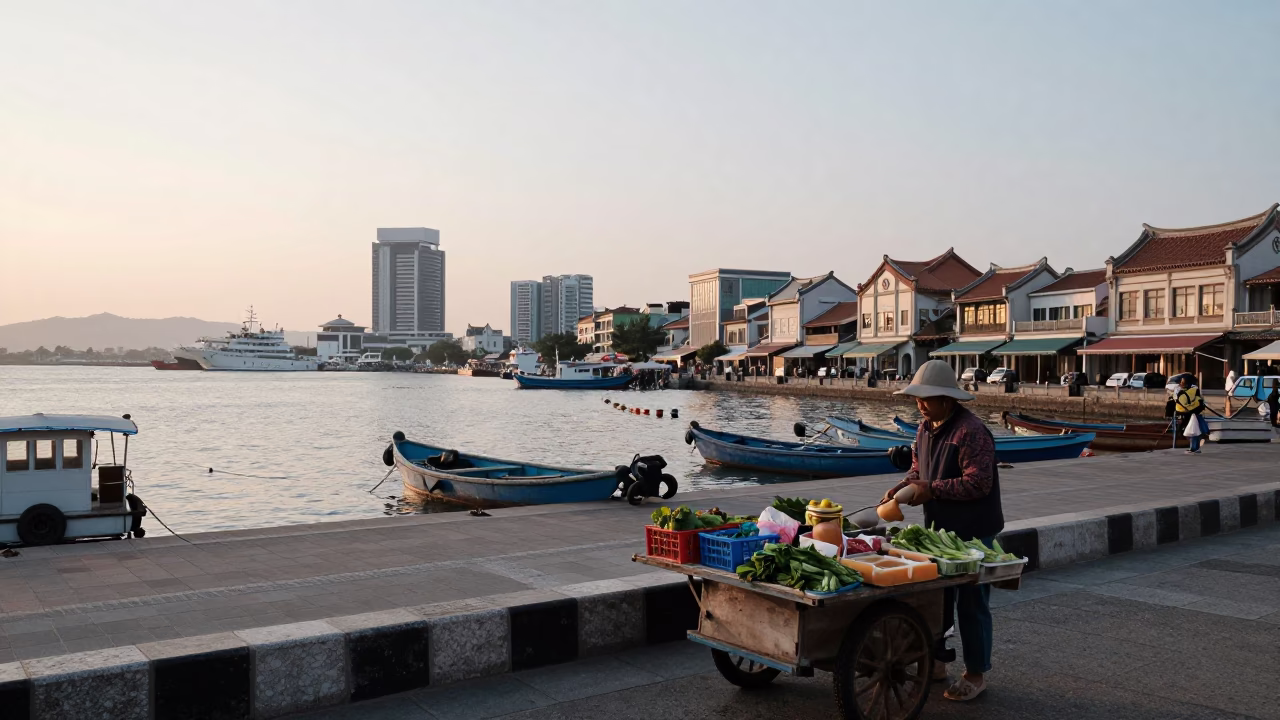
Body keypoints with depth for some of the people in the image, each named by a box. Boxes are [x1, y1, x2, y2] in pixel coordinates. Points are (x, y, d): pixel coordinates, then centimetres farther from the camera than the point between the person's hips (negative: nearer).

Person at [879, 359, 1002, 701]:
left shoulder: (971, 431, -21)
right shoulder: (926, 428, 7)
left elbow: (978, 482, -25)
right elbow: (918, 467, 18)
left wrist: (932, 489, -22)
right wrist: (904, 486, -1)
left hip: (973, 532, -8)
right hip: (939, 528, 9)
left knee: (971, 603, 2)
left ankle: (976, 674, 14)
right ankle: (935, 661, 31)